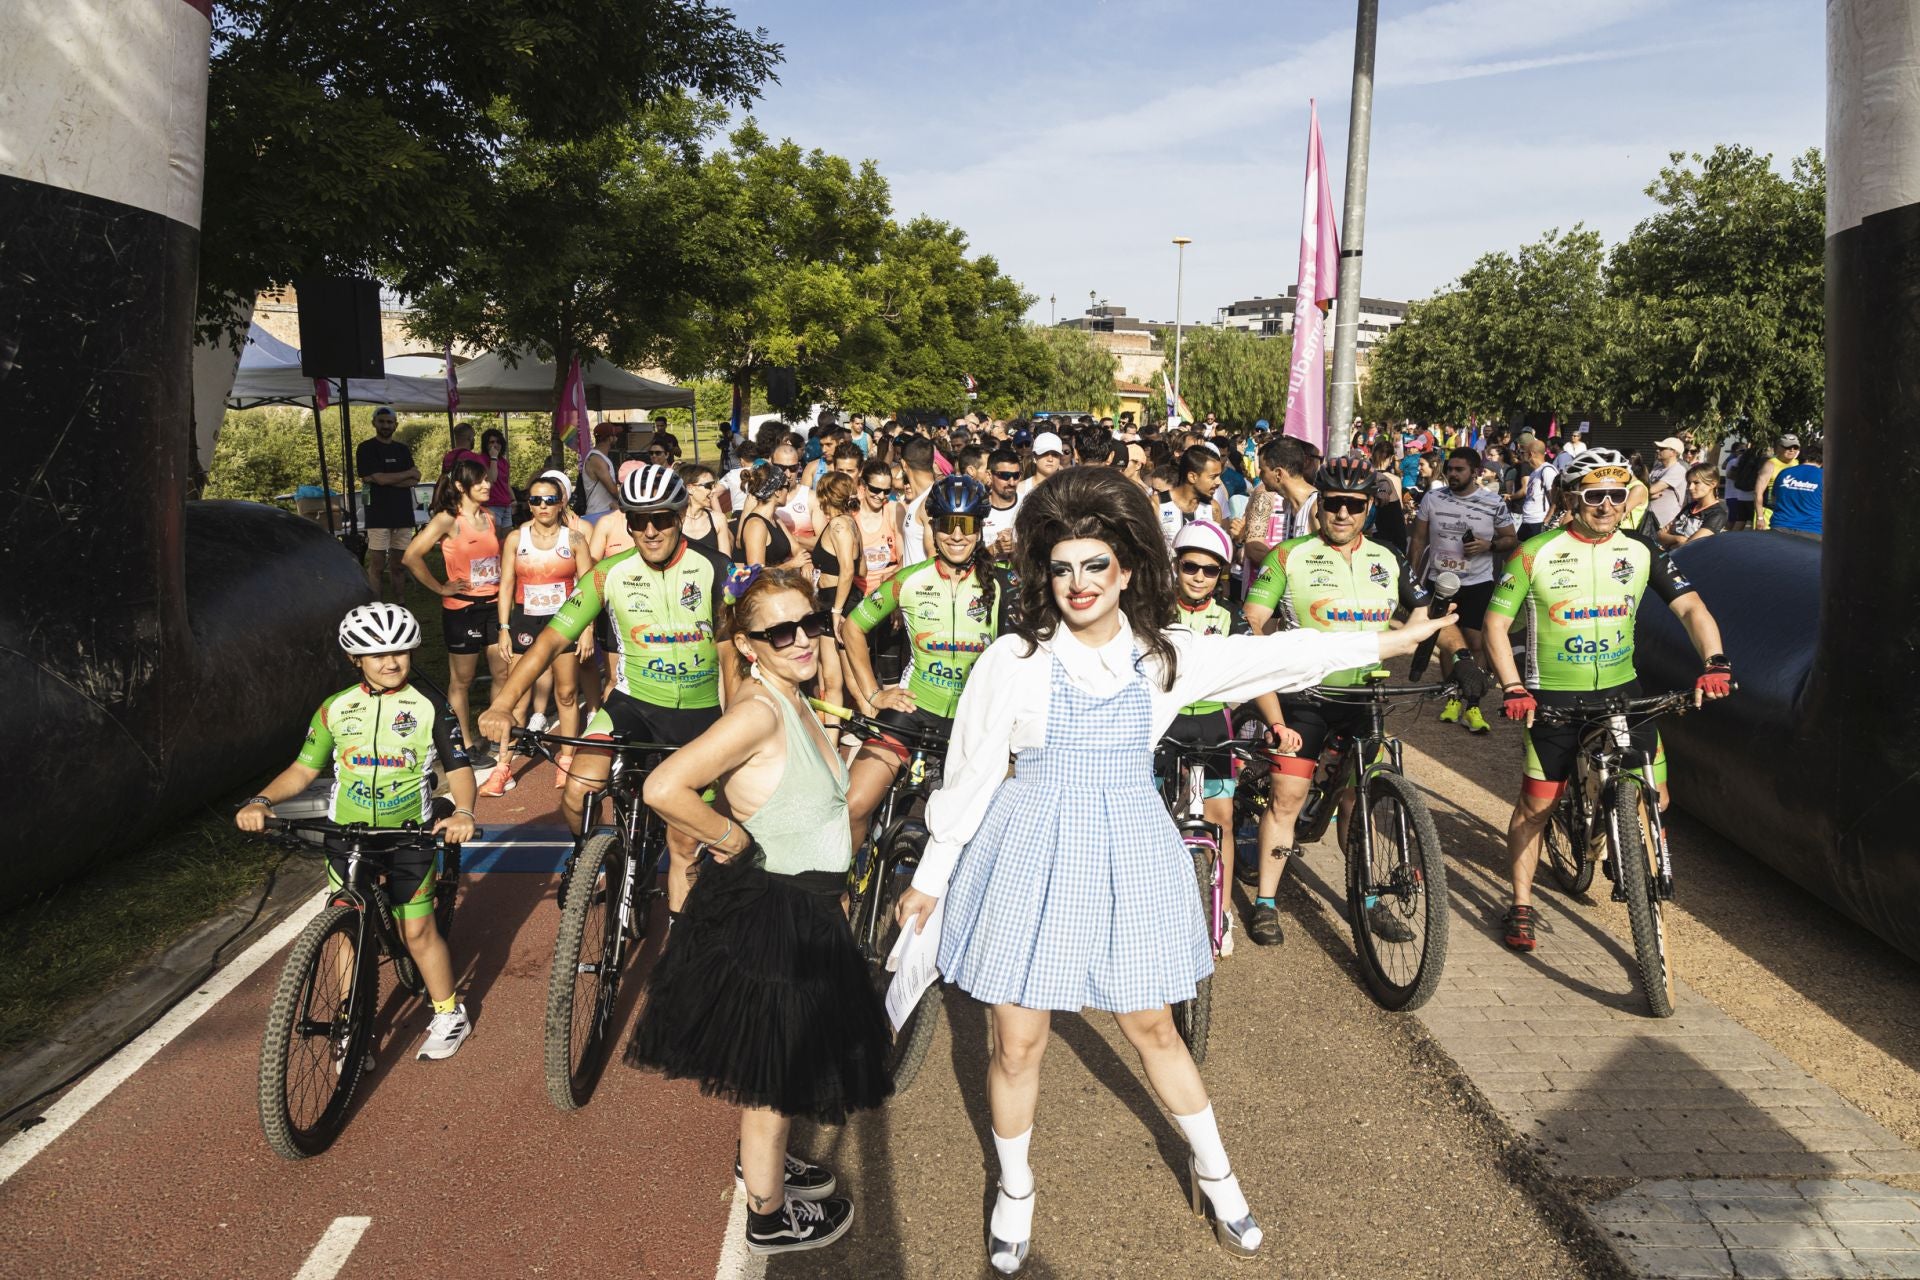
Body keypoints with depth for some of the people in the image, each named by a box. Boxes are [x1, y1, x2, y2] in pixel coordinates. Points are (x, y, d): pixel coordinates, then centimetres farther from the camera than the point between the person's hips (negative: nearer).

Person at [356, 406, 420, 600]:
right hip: (378, 516, -4)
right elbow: (379, 478, -11)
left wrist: (389, 479, -10)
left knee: (397, 566, 6)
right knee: (377, 566, -6)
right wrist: (408, 473, 1)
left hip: (403, 513, 5)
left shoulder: (403, 450, 17)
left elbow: (414, 481, 5)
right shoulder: (366, 448, 1)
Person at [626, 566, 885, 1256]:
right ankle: (769, 1217, 31)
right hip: (766, 915, -9)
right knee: (774, 1072, 11)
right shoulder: (759, 708, -26)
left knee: (778, 1063, 28)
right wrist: (731, 838, -23)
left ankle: (760, 1162, 51)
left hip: (803, 910, 9)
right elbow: (664, 788, -36)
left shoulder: (796, 702, 3)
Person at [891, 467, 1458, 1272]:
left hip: (1128, 858, 2)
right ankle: (1014, 1191, 33)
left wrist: (1388, 643, 7)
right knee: (1018, 1043, 6)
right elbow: (970, 772, -4)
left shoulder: (1164, 656, -1)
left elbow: (1274, 656, 5)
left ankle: (1213, 1173, 39)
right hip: (1032, 858, -2)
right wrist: (931, 876, 2)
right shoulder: (1014, 660, -10)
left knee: (1152, 1027, 15)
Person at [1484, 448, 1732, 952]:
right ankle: (1521, 906, 17)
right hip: (1553, 698, -3)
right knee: (1536, 805, 2)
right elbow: (1496, 624, -6)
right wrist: (1514, 689, -17)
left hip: (1621, 692, 3)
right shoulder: (1536, 554, -8)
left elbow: (1690, 607, -4)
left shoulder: (1641, 551, 1)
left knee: (1655, 800, 2)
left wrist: (1714, 661, -22)